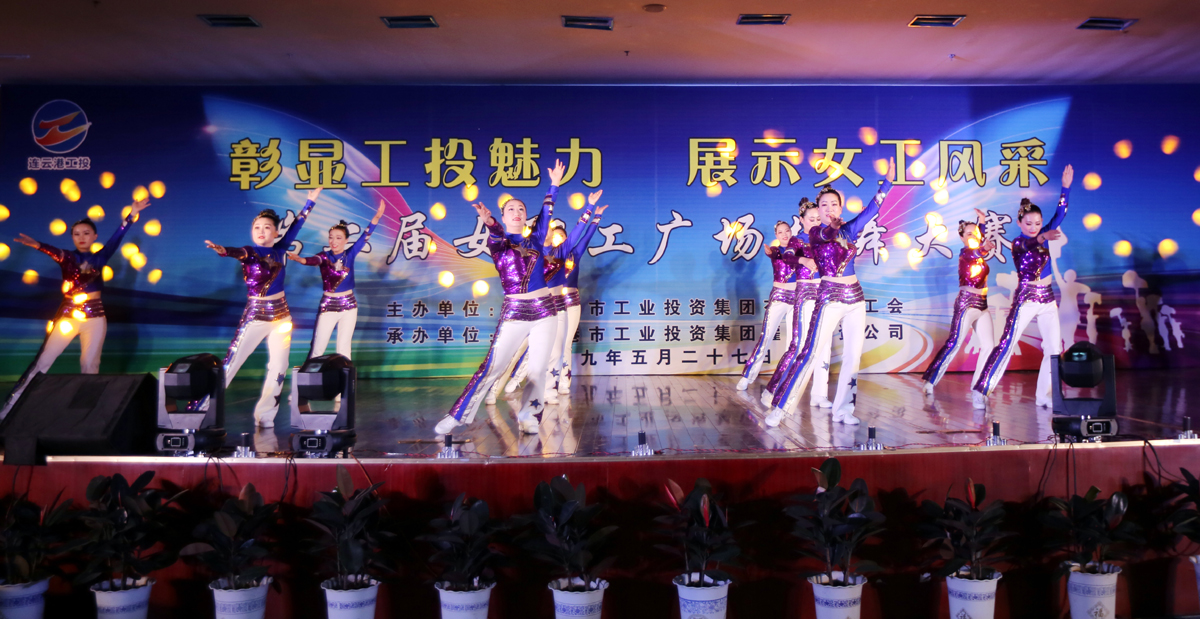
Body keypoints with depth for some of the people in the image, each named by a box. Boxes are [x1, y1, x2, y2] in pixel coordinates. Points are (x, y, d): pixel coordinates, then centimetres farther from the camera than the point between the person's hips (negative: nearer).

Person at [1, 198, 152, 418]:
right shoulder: (67, 257, 0)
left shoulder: (100, 257, 5)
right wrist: (38, 245, -47)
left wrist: (131, 215, -19)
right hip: (68, 315, -1)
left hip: (94, 317, 1)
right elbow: (55, 252, -23)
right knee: (43, 361, -1)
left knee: (90, 365, 3)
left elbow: (117, 238, -7)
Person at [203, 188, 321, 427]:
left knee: (278, 367, 3)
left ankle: (265, 415, 13)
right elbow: (238, 252, -31)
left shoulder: (280, 249, 4)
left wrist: (310, 202, 25)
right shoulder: (249, 252, -8)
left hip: (281, 315, 4)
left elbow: (296, 226, 16)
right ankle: (197, 409, -1)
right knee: (230, 364, -7)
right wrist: (223, 250, -55)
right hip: (254, 316, -4)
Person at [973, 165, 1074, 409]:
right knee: (1006, 345, -12)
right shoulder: (1018, 242, -7)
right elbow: (1029, 245, -29)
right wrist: (1043, 238, -50)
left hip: (1047, 299, 6)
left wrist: (1066, 188, -7)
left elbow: (1060, 214, 2)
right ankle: (981, 390, -11)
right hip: (1025, 300, -6)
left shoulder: (1042, 236, 8)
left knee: (1054, 348, 4)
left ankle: (1044, 395, 12)